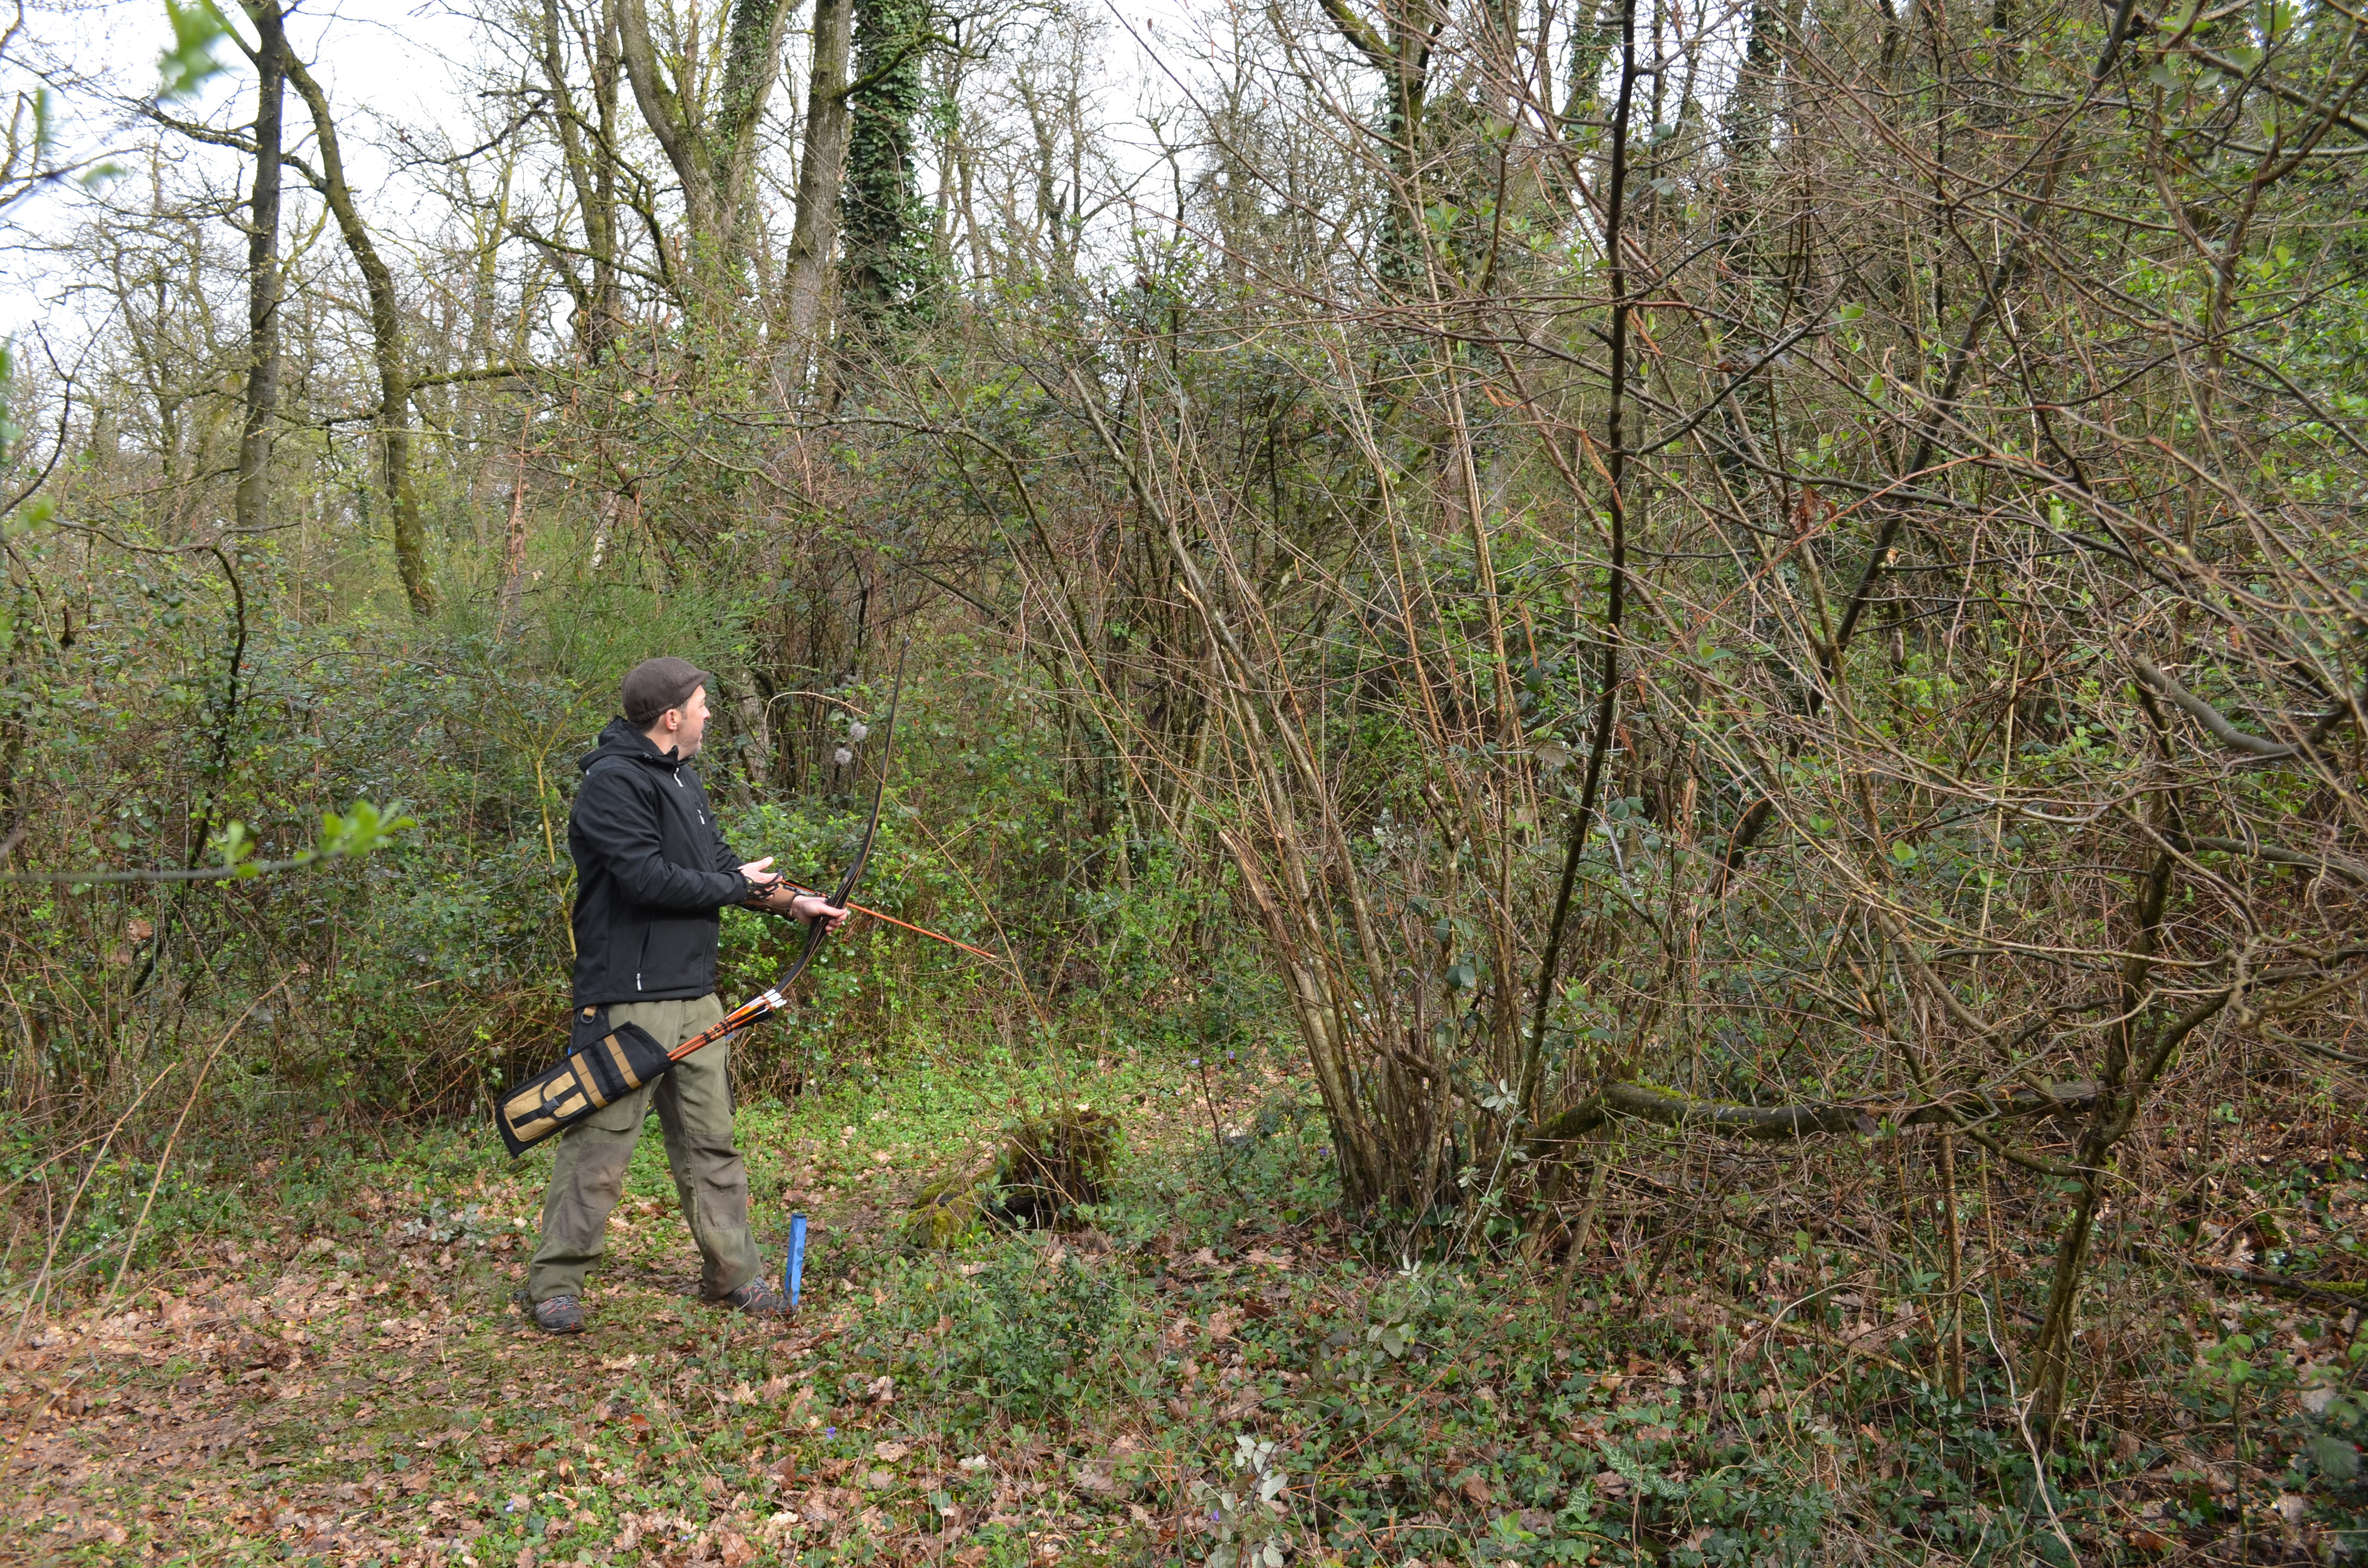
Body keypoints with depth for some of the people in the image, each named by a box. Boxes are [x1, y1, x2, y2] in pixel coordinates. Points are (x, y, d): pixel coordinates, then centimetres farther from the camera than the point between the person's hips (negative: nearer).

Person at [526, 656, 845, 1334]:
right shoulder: (613, 783, -14)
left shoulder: (682, 779, 17)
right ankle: (555, 1282, 8)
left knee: (711, 1139, 13)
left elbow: (720, 861, 22)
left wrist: (794, 902, 13)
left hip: (695, 994, 9)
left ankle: (733, 1271, 22)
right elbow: (647, 877, -22)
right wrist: (734, 886, -10)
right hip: (629, 997, -9)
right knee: (601, 1139, -4)